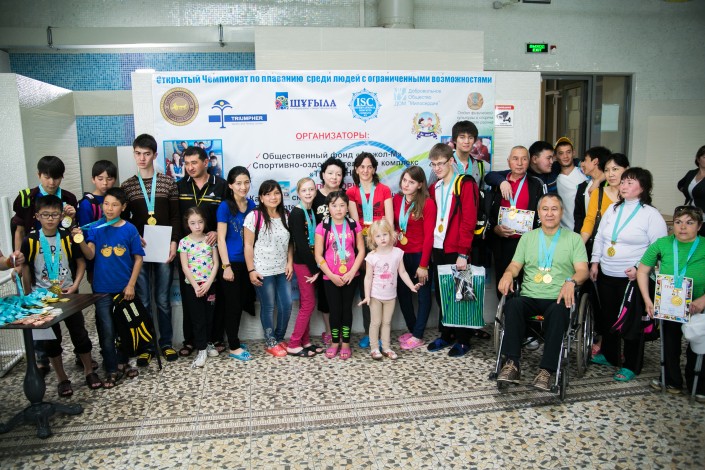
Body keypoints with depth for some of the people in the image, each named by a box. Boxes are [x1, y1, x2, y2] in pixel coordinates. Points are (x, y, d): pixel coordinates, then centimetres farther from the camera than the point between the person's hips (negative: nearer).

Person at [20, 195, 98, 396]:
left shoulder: (68, 237, -4)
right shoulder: (30, 241, -6)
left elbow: (81, 262, 3)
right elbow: (25, 270, 1)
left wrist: (75, 285, -9)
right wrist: (29, 296, 2)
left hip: (68, 294, 0)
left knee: (79, 333, 7)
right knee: (51, 339, 9)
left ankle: (89, 371, 23)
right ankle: (62, 379, 23)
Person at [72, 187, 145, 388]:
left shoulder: (130, 229, -5)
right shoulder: (95, 228, -2)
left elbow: (138, 259, -3)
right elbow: (90, 255, -11)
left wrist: (131, 285, -7)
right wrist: (81, 241, -31)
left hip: (124, 288, 0)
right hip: (102, 289, 0)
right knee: (106, 330, 3)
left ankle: (122, 362, 32)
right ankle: (112, 370, 14)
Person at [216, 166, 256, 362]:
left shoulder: (251, 204, 5)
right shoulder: (225, 207, -9)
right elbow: (221, 238, -10)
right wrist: (226, 266, -14)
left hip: (247, 262, 5)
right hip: (231, 263, -5)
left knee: (241, 303, 15)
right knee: (233, 304, 2)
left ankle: (234, 340, 30)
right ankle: (234, 348, 12)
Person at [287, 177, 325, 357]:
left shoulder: (311, 211, 11)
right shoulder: (297, 213, -14)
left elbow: (313, 240, 11)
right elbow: (301, 244, -19)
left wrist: (315, 267, 5)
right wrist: (314, 269, -16)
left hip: (310, 262, 8)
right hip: (303, 263, -8)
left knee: (306, 303, 11)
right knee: (309, 304, -5)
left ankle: (304, 341, 20)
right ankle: (293, 345, 2)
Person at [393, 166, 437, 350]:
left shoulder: (428, 204, -13)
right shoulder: (396, 199, 1)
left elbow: (429, 236, -14)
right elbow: (392, 226, 5)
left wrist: (423, 265, -14)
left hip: (420, 255, -5)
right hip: (400, 254, 5)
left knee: (423, 295, 9)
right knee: (402, 293, 14)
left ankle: (418, 336, 18)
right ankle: (411, 329, 32)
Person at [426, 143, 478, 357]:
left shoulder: (465, 184, -7)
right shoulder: (434, 188, 13)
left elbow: (469, 220, -14)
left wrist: (463, 253, -18)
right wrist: (429, 245, 3)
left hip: (457, 251, -6)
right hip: (438, 248, 6)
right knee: (441, 294, 12)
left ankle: (463, 340, 16)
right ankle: (445, 335, 26)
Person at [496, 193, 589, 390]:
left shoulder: (574, 238, 13)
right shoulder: (527, 237, 21)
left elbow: (582, 270, 3)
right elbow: (516, 265, 15)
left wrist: (571, 281, -20)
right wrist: (508, 273, -10)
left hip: (558, 299, -2)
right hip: (529, 296, 2)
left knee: (558, 312, -37)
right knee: (513, 304, -32)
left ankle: (546, 370, -30)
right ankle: (512, 363, -29)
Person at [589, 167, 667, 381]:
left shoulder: (651, 214, -7)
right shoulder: (612, 209, 10)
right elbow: (600, 237, 15)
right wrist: (595, 262, 7)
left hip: (633, 278, -6)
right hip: (606, 275, 6)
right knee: (607, 316, 16)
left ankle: (631, 366, 15)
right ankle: (608, 355, 34)